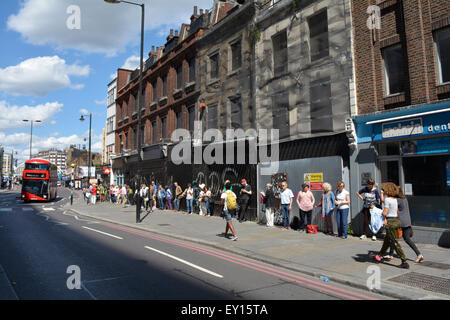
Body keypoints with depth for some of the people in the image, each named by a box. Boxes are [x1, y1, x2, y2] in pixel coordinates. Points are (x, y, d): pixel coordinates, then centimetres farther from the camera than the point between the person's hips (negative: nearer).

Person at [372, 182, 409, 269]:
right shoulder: (395, 199, 10)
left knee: (394, 243, -2)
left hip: (390, 222, -9)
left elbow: (384, 213, -19)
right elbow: (397, 212, 17)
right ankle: (380, 256, 36)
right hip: (396, 220, 9)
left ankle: (404, 262, -1)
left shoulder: (387, 199, -16)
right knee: (387, 240, 21)